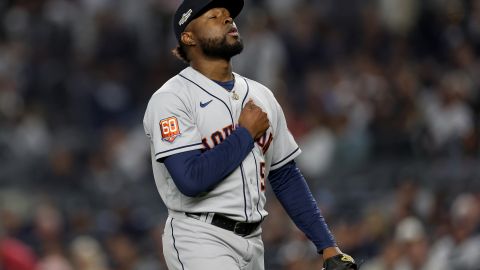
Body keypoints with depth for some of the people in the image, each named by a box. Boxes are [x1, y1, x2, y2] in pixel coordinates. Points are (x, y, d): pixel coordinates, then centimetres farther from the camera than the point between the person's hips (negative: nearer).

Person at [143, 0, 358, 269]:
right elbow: (191, 180, -21)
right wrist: (246, 133, -9)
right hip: (201, 241, -7)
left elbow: (287, 178, 16)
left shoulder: (261, 96, 13)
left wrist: (328, 246, 9)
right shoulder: (171, 99, -8)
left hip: (254, 242, 7)